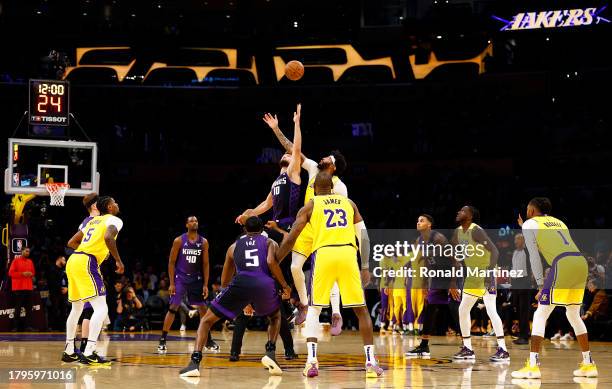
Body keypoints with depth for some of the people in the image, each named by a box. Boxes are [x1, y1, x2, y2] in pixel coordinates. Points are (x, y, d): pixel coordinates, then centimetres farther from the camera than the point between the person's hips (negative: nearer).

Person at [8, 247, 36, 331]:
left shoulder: (30, 262, 13)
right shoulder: (16, 260, -2)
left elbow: (33, 272, 22)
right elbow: (11, 273, -7)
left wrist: (31, 274, -2)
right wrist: (22, 274, -16)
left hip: (28, 287, 5)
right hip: (18, 288, -5)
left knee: (28, 307, 3)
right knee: (18, 307, -5)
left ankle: (27, 325, 7)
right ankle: (15, 326, -2)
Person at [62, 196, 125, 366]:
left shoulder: (92, 221, 25)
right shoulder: (114, 220, 1)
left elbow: (71, 243, 26)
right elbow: (108, 237, -21)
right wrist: (118, 261, -12)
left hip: (73, 261, 9)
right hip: (86, 264, -9)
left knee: (76, 308, 21)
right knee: (101, 308, -10)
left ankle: (69, 351, 27)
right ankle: (89, 353, -19)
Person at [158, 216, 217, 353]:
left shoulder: (203, 242, 0)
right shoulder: (179, 241, -7)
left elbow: (205, 264, 3)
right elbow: (171, 262, -4)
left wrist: (205, 285, -3)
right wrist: (171, 283, -10)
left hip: (196, 279, 3)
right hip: (180, 278, -3)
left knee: (203, 309, 3)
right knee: (172, 308, -9)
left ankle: (209, 341, 14)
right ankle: (162, 341, -3)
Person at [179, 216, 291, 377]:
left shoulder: (234, 246, 30)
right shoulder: (270, 243, 25)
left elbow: (224, 282, 33)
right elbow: (271, 262, 1)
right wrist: (285, 286, 10)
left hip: (240, 283, 0)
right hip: (264, 284, 0)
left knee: (206, 320, 15)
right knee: (275, 317, 34)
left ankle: (195, 362, -3)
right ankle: (271, 353, 12)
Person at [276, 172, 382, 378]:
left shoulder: (310, 205, 15)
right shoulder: (349, 203, 22)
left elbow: (290, 239, 9)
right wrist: (366, 268, 21)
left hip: (324, 253, -1)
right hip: (348, 253, 1)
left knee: (313, 309, 11)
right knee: (361, 310, 10)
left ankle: (312, 361, -4)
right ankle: (370, 361, 4)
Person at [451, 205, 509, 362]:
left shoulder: (476, 230, -19)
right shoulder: (458, 232, 7)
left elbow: (494, 251, -25)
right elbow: (455, 254, 21)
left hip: (485, 276, -9)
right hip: (472, 277, 9)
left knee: (491, 311, -15)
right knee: (463, 310, 9)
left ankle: (503, 350, -14)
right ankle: (467, 349, 15)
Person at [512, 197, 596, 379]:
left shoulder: (529, 224, 12)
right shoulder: (558, 222, 30)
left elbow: (534, 256, 4)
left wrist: (541, 284, 2)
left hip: (563, 265, -7)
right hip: (581, 262, 7)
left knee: (540, 315, -2)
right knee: (573, 315, 22)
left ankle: (533, 366, -10)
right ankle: (589, 364, 23)